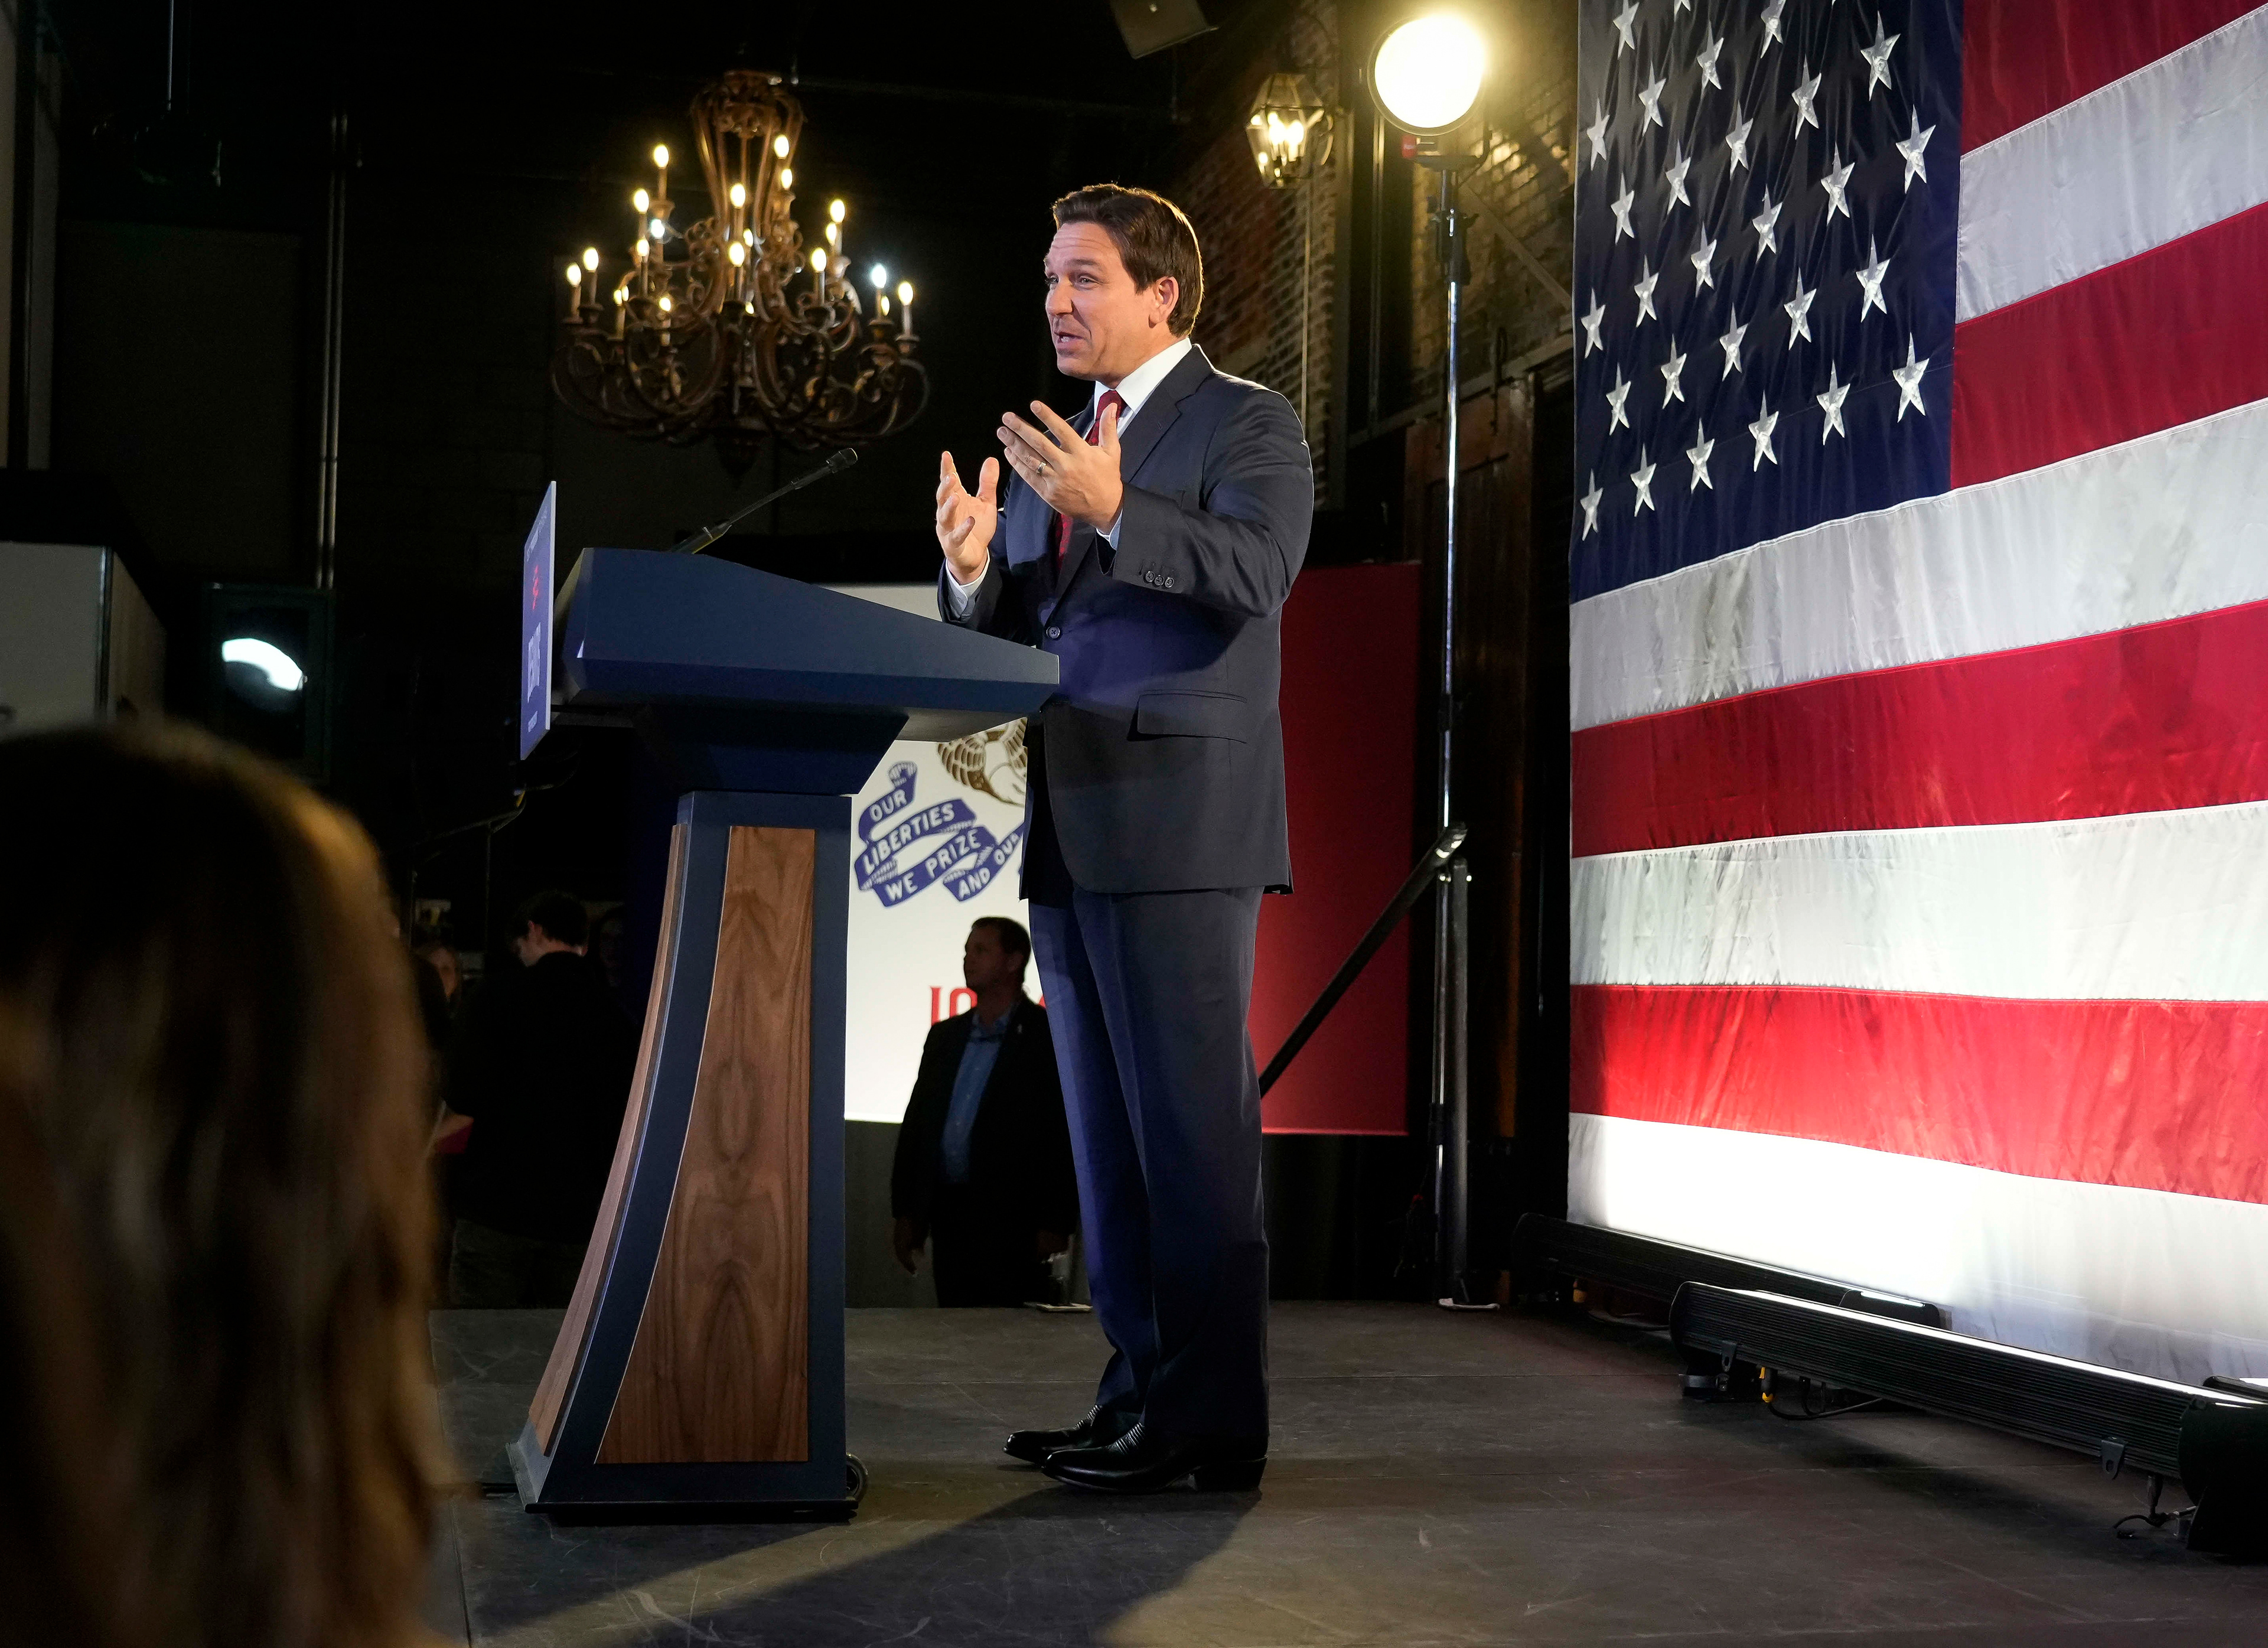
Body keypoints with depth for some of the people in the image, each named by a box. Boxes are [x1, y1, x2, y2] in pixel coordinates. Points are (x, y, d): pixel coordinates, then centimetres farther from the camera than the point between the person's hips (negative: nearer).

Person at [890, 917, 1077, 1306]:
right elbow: (916, 1122, 17)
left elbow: (1067, 1136, -8)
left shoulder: (1049, 1036, -3)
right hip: (949, 1219, 6)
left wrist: (1056, 1224, -14)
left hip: (1012, 1222, -6)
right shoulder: (944, 1036, 17)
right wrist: (903, 1211, 10)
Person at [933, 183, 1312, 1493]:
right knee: (1108, 1130, 11)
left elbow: (1256, 571, -16)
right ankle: (1142, 1395, 18)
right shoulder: (1058, 449, 22)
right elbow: (1009, 633, 19)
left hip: (1182, 823, -8)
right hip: (1074, 834, 8)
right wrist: (975, 571, -2)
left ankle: (1214, 1423, -4)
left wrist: (1114, 511, -26)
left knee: (1192, 1123, -8)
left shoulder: (1247, 423, 0)